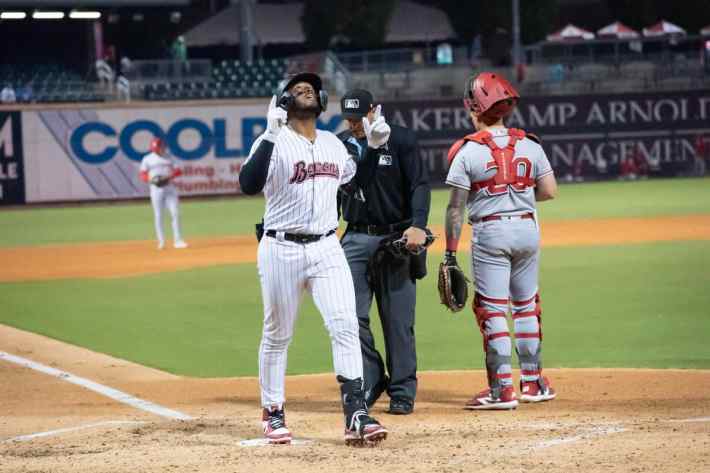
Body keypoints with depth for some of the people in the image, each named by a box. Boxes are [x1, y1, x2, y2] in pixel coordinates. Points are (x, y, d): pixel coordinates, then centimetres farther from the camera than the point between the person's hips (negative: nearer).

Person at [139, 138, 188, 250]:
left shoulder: (168, 158, 11)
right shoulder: (147, 159, 3)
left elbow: (178, 171, 8)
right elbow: (143, 175, 2)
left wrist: (169, 176, -12)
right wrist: (151, 179, -18)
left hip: (170, 188, 2)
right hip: (156, 189, -2)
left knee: (175, 213, -7)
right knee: (158, 216, -1)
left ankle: (177, 240, -4)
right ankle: (161, 241, 7)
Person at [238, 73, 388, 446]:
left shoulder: (334, 145, 13)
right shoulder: (273, 143, -7)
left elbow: (353, 178, 32)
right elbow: (249, 185, -23)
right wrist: (271, 133, -28)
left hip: (326, 248, 4)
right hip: (281, 250, -4)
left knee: (345, 325, -11)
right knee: (277, 335, 7)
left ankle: (355, 413, -15)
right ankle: (272, 413, 21)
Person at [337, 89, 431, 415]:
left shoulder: (401, 139, -2)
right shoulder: (341, 144, 8)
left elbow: (419, 185, -7)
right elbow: (349, 183, -3)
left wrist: (418, 225, -20)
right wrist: (371, 148, -15)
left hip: (395, 238, -3)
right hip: (356, 239, 3)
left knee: (398, 319, -2)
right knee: (352, 315, -4)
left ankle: (402, 391, 6)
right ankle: (370, 381, 11)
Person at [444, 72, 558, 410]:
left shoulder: (468, 151, -9)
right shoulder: (529, 146, 2)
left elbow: (455, 208, -8)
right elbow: (549, 191, 3)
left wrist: (450, 252, -3)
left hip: (490, 233, -4)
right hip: (527, 228, 4)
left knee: (492, 310, 0)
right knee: (526, 306, 16)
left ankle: (502, 389, -3)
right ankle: (532, 383, 22)